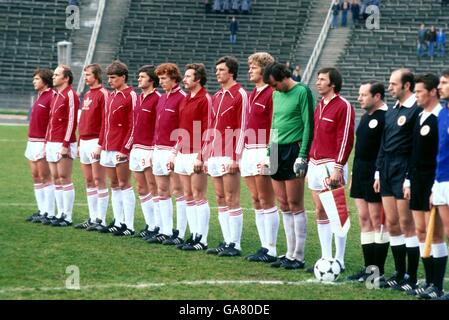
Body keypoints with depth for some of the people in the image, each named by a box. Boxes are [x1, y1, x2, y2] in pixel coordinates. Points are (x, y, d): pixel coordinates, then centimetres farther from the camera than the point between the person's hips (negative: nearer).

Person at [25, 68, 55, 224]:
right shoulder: (40, 97, 17)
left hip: (42, 142, -10)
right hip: (32, 141, 10)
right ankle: (41, 210, 16)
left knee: (45, 178, -7)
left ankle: (49, 213, -4)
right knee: (35, 177, 11)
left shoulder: (51, 97, -13)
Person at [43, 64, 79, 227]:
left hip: (63, 145, -9)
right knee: (56, 179, 9)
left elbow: (71, 121, -16)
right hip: (52, 144, 9)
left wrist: (65, 144, -19)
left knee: (64, 179, -6)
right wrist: (47, 142, 20)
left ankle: (67, 217, -3)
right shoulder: (55, 95, 17)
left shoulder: (70, 95, -10)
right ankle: (60, 214, 13)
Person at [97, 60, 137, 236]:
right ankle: (118, 222, 17)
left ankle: (129, 226, -3)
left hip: (121, 150, -8)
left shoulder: (131, 96, -10)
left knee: (124, 185, -5)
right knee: (114, 185, 11)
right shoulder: (112, 95, 15)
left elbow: (133, 126, -14)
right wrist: (101, 144, 16)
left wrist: (125, 149, -18)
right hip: (108, 148, 8)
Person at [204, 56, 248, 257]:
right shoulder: (216, 97, 17)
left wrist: (236, 157, -17)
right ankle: (227, 242, 12)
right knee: (221, 199, 8)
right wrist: (208, 156, 16)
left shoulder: (240, 95, -7)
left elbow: (243, 128, -12)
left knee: (232, 200, -6)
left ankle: (235, 245, -3)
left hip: (229, 157, -8)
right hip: (215, 156, 8)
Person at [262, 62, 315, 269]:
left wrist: (303, 155, -16)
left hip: (294, 150, -8)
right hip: (277, 152, 8)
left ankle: (298, 256, 0)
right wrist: (269, 151, 15)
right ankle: (290, 253, 13)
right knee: (284, 205, 8)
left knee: (295, 205, -5)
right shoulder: (276, 95, 15)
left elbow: (308, 126, -12)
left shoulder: (302, 92, -8)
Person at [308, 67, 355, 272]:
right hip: (315, 164, 8)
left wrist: (338, 168, -18)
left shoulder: (343, 106, -9)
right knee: (320, 212, 9)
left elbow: (345, 139, -14)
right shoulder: (320, 105, 16)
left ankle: (339, 261, -1)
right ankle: (326, 258, 14)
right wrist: (309, 160, 17)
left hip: (332, 165, -8)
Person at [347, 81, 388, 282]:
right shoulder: (366, 117, 17)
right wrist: (355, 173, 22)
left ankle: (378, 270, 0)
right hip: (361, 174, 10)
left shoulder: (385, 118, -13)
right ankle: (368, 267, 15)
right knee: (364, 220, 10)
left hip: (376, 174, -10)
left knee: (377, 220, -5)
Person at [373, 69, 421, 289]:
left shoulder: (416, 111, -12)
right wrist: (379, 173, 16)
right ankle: (399, 273, 17)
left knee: (406, 224, -4)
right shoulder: (391, 112, 16)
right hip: (387, 174, 9)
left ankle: (411, 277, 1)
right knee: (392, 223, 10)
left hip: (404, 174, -9)